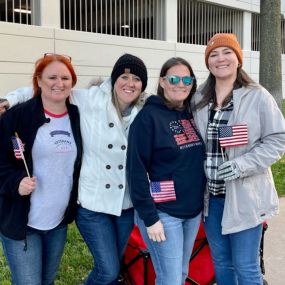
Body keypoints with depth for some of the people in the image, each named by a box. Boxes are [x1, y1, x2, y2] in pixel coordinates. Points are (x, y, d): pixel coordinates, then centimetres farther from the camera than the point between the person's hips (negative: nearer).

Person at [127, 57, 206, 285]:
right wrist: (149, 217, -17)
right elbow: (137, 169, -16)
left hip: (193, 211, 7)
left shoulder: (193, 115, 7)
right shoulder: (149, 116, -12)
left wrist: (202, 202, 8)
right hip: (163, 213, -6)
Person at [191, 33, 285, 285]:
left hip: (244, 196, -4)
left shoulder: (257, 96, -8)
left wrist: (243, 165, -20)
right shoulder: (198, 99, 6)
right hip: (210, 195, 5)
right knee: (221, 263, 18)